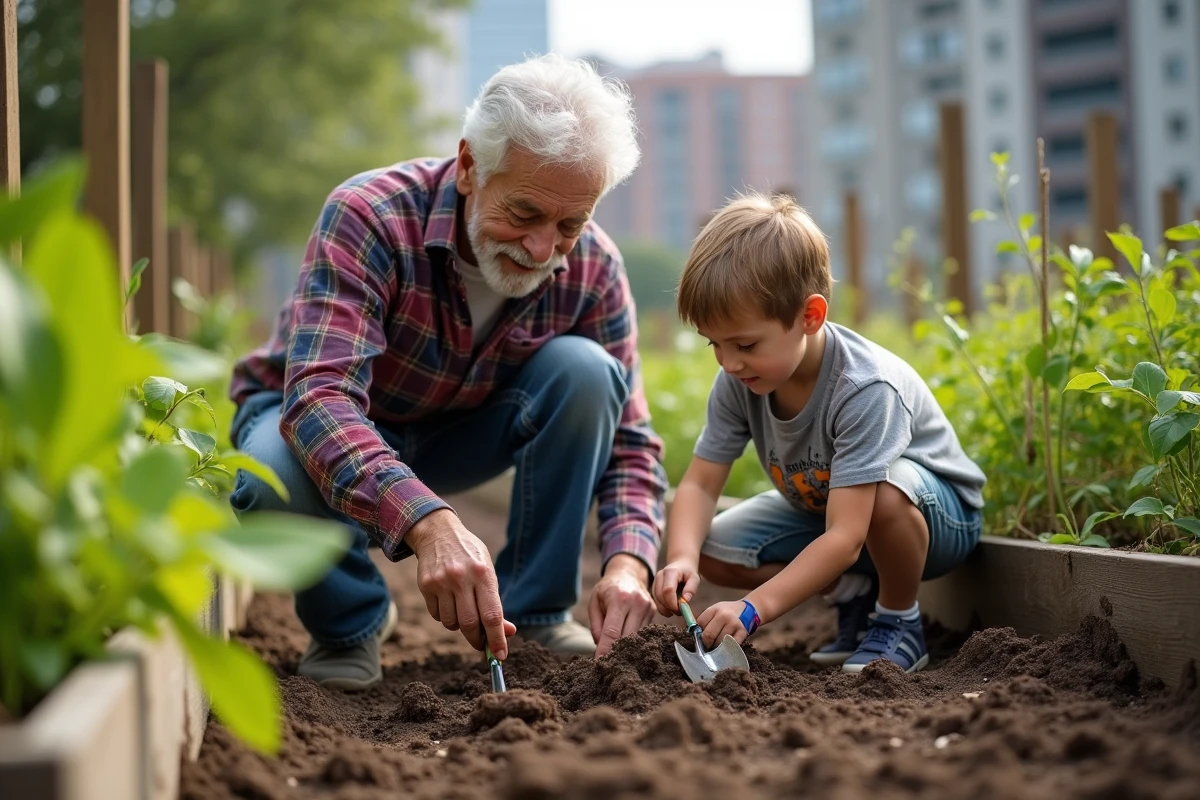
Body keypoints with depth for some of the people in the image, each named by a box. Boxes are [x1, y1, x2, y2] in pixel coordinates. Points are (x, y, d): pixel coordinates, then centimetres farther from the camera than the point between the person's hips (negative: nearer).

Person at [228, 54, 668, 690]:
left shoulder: (592, 268, -19)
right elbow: (318, 398, -45)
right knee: (281, 477, -39)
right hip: (313, 421, -3)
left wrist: (628, 562, -37)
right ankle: (348, 622, -5)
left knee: (584, 372, -25)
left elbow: (629, 440, -15)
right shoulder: (369, 217, -33)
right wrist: (428, 524, -62)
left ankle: (534, 612, -8)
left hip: (461, 433, 3)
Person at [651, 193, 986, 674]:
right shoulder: (738, 382, -17)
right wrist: (681, 559, -35)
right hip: (822, 508, 6)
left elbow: (844, 537, -41)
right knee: (711, 550, -14)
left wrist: (757, 607, -49)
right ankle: (854, 595, 4)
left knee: (886, 494, -42)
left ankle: (899, 623, -12)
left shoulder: (863, 389, -37)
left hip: (937, 512, -6)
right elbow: (699, 484, -14)